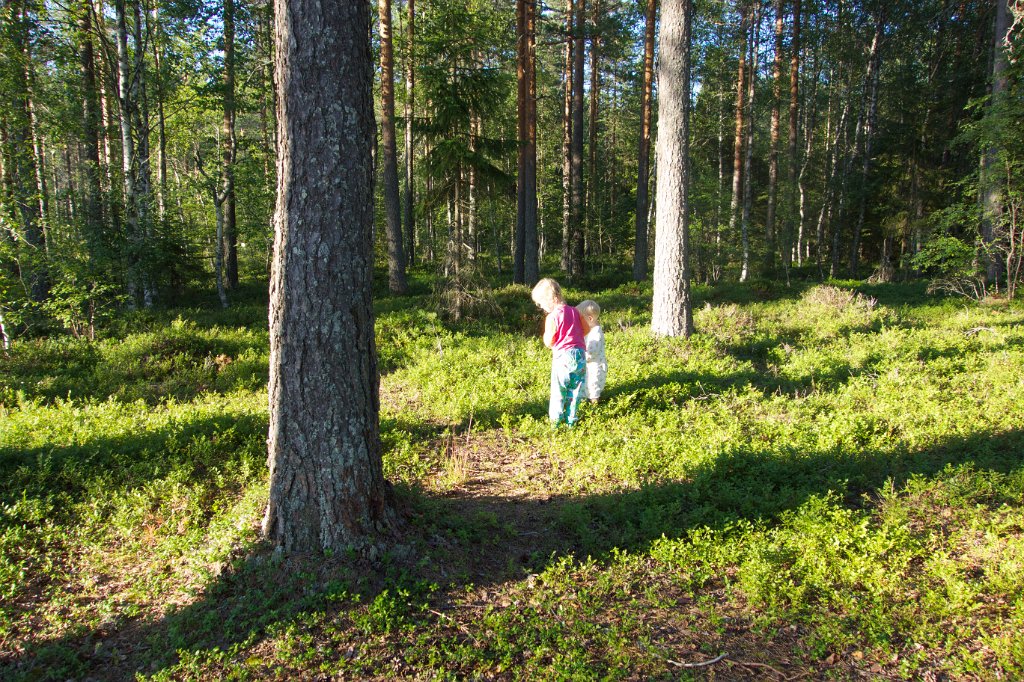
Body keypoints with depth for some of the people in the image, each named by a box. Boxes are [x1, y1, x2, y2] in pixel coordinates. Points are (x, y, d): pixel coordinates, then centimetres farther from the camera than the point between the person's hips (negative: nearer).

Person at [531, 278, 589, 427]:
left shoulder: (552, 317, -12)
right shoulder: (574, 311, 6)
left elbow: (548, 342, -11)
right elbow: (586, 329, 13)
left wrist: (545, 333, 7)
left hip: (563, 356, -5)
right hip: (580, 354, 5)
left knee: (558, 390, 7)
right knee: (575, 389, 12)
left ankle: (556, 419, 11)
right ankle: (571, 419, 17)